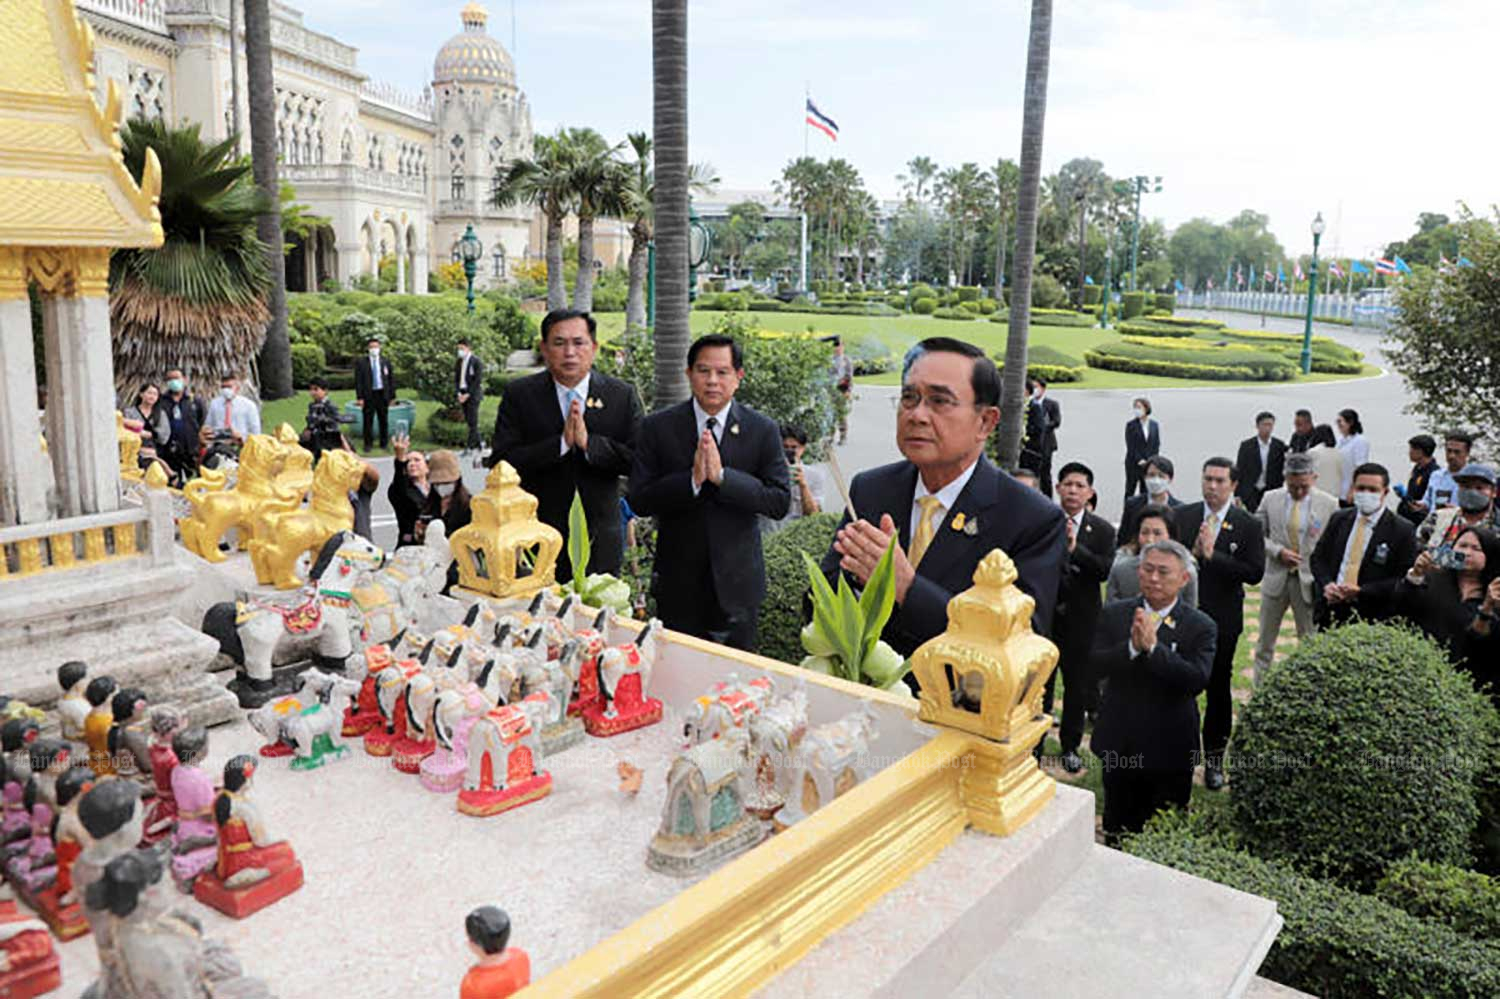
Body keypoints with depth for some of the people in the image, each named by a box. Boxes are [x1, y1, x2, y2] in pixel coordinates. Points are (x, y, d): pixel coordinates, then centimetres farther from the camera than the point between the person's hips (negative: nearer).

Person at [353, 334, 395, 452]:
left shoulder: (386, 362, 9)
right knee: (368, 421, 1)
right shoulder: (361, 362, 1)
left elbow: (391, 379, 10)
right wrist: (360, 397, -10)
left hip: (383, 395, 2)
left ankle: (384, 444, 18)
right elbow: (358, 381, -2)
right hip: (368, 395, -2)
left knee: (384, 421, 7)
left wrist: (392, 396, 4)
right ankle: (367, 444, 11)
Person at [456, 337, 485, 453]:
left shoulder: (476, 362, -8)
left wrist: (468, 394, -15)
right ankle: (478, 442, 20)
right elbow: (457, 377, 15)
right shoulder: (459, 362, 11)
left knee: (472, 421, -8)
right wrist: (459, 393, 1)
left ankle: (470, 446, -7)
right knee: (469, 421, 8)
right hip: (463, 394, 6)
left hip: (472, 395, -6)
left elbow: (478, 380, -12)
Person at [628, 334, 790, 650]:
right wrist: (692, 479, -23)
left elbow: (780, 502, -10)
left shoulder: (763, 431, -3)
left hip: (737, 581, 0)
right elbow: (639, 500, -8)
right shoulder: (657, 428, -3)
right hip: (678, 581, 0)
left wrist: (722, 476, -22)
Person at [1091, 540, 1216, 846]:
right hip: (1119, 746, 2)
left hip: (1170, 751, -2)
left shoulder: (1201, 626, -7)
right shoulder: (1114, 614, 0)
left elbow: (1198, 679, -21)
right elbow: (1097, 665, -11)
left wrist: (1153, 647, -28)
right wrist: (1132, 646, -26)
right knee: (1117, 833, 17)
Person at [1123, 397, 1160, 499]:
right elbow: (1130, 445, -8)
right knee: (1130, 491, 1)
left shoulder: (1154, 425, 5)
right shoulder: (1131, 424, -4)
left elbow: (1157, 444, 7)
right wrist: (1139, 460, -14)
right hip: (1133, 464, -3)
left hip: (1149, 464, 3)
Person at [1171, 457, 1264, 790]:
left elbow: (1255, 573, -12)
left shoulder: (1248, 525, -3)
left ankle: (1214, 756, 24)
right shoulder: (1182, 517, 2)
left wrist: (1211, 554, -19)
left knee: (1219, 688, 10)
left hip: (1222, 620, 0)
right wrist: (1192, 552, -20)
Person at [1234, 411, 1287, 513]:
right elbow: (1239, 471, 0)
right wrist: (1237, 495, -4)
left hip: (1271, 493, 1)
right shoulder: (1246, 445, 0)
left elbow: (1283, 470, 6)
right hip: (1250, 493, -1)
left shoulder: (1280, 445, 4)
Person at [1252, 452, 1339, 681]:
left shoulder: (1329, 504, -5)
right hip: (1276, 577, 2)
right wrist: (1278, 551, -13)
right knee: (1265, 642, 11)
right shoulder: (1270, 499, 0)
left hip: (1310, 581, -2)